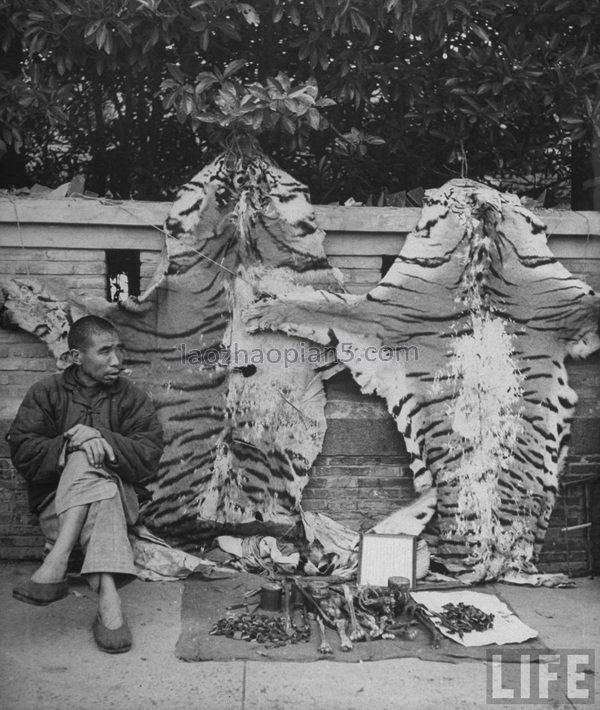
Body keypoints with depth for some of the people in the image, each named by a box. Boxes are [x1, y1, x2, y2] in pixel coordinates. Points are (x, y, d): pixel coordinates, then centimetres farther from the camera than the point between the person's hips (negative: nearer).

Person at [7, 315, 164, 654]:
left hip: (120, 498, 0)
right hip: (57, 503, 0)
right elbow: (22, 452, -4)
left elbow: (148, 458, -7)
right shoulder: (47, 392, 7)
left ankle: (55, 565, -41)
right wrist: (68, 446, -22)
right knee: (87, 457, -33)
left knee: (88, 459, -31)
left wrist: (102, 438, -22)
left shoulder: (133, 398, 7)